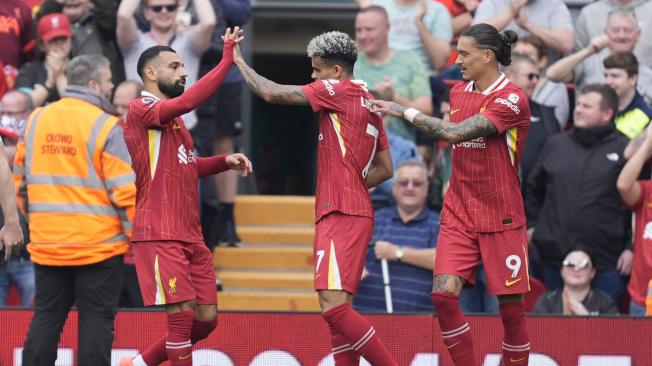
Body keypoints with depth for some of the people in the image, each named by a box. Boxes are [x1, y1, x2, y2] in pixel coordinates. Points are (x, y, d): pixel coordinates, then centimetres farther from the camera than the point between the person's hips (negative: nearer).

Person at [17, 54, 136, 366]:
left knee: (46, 317, 12)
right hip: (98, 244, -5)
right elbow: (124, 191, -13)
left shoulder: (36, 120, 5)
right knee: (96, 320, 2)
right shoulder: (105, 126, -10)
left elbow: (20, 179, 11)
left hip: (47, 243, 5)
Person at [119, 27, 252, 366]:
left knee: (207, 318, 8)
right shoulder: (141, 109, -10)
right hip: (159, 235, -9)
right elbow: (188, 101, -28)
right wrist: (228, 60, -27)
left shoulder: (172, 117, 19)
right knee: (182, 313, -12)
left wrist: (224, 161, 11)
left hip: (190, 236, 9)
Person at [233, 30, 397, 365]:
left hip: (341, 215, -10)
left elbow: (272, 93, -8)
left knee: (333, 306, -18)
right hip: (354, 213, 10)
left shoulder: (338, 90, -6)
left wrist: (238, 61, 6)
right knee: (337, 311, 9)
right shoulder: (368, 103, 19)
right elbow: (385, 169, 23)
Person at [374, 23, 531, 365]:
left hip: (501, 218, -6)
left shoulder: (512, 99, -14)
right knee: (443, 294, -11)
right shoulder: (458, 92, 10)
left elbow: (456, 132, -22)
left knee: (511, 305, -2)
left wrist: (405, 111, -15)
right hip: (458, 215, 6)